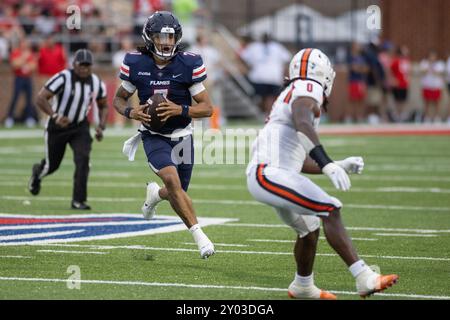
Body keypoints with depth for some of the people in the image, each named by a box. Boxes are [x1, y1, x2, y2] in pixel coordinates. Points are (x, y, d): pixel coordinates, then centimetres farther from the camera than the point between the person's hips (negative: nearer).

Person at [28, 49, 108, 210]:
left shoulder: (97, 83, -6)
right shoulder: (63, 79, -23)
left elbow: (103, 106, 11)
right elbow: (40, 98, -26)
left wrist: (101, 126, -6)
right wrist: (55, 116, -39)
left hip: (80, 126, 3)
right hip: (57, 126, -3)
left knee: (83, 159, -19)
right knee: (52, 165, 11)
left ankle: (78, 200, -12)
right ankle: (38, 172, 49)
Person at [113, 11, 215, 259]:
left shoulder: (188, 65, -13)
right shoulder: (136, 64, -11)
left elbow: (207, 108, -10)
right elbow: (119, 99, 4)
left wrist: (180, 110, -27)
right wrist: (131, 113, -17)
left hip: (181, 137, 2)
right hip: (154, 136, -2)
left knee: (176, 195, 12)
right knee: (171, 179, -28)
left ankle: (155, 194, 50)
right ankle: (199, 235, -23)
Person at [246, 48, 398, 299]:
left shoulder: (292, 95, 23)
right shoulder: (307, 91, -5)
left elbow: (300, 162, 27)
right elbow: (303, 125, -28)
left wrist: (340, 166, 27)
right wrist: (328, 165, -37)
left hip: (263, 176, 10)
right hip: (270, 173, -10)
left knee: (309, 230, 25)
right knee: (331, 210, -18)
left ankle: (303, 287, 47)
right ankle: (364, 278, -27)